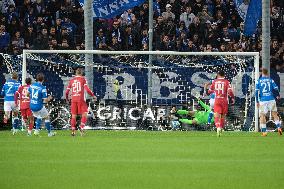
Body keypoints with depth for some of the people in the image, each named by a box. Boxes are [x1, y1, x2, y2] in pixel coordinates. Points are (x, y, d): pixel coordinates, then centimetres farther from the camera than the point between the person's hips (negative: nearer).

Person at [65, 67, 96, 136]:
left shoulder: (72, 80, 10)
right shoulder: (83, 79, 0)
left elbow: (67, 92, 12)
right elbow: (87, 89, -10)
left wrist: (67, 98, 31)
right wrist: (93, 95, 3)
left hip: (73, 99, 3)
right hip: (81, 99, -3)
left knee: (73, 115, 8)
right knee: (84, 114, 1)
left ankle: (73, 130, 2)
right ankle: (81, 128, -19)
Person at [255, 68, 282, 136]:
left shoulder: (258, 81, 2)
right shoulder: (270, 80, 3)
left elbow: (256, 91, -2)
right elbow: (276, 89, 0)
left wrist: (257, 102, 4)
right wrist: (278, 96, 19)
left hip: (263, 100, -1)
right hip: (271, 99, 1)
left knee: (262, 115, 5)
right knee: (274, 114, 11)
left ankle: (264, 131, 1)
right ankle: (279, 127, -3)